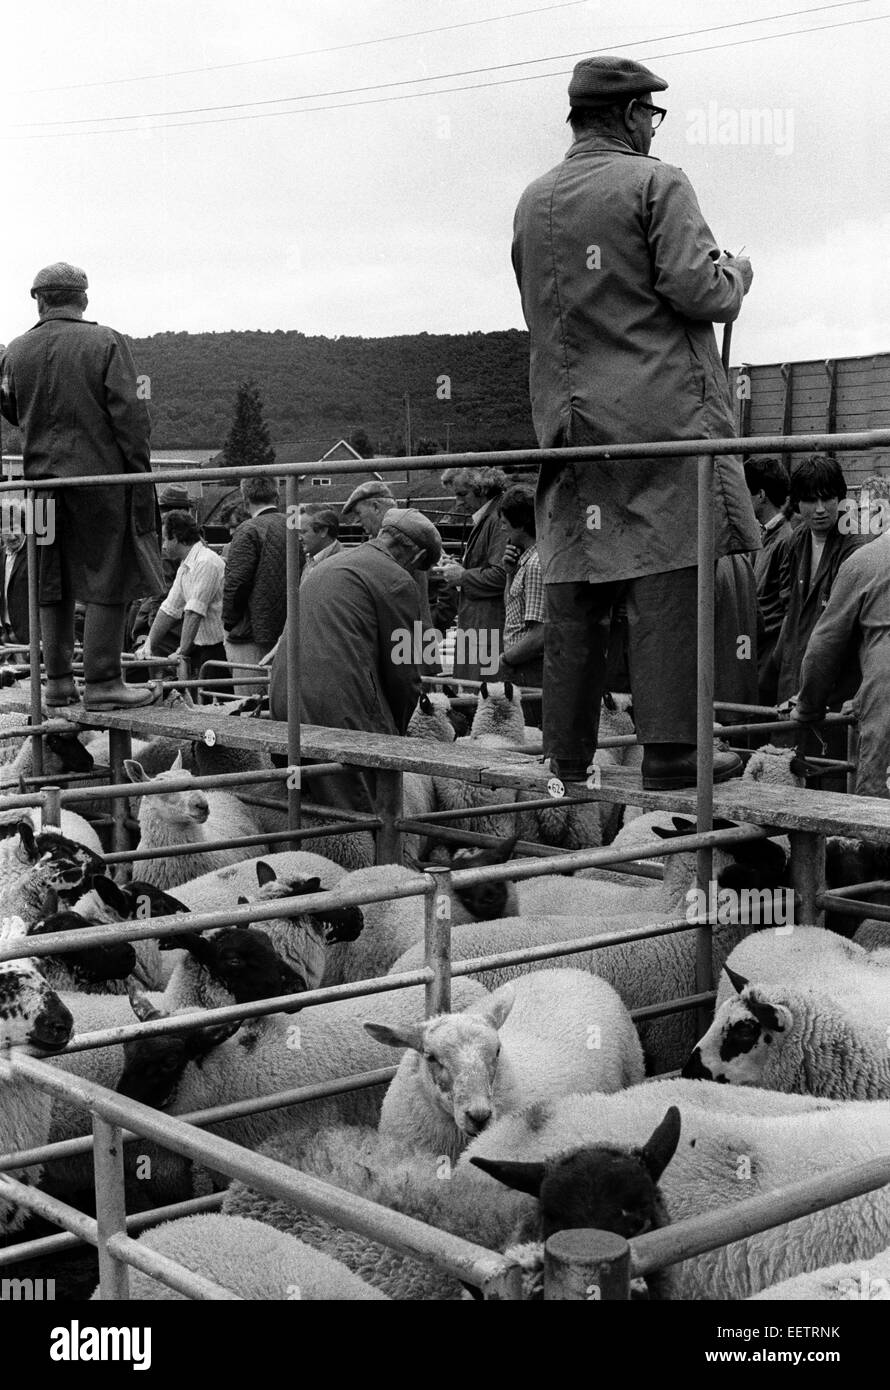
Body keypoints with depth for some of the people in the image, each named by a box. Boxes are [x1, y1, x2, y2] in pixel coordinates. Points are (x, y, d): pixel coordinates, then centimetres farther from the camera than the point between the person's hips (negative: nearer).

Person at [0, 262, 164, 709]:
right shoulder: (105, 343, -7)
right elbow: (129, 416, -10)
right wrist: (141, 473, -6)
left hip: (39, 479, 5)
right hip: (99, 476, -5)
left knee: (52, 587, 12)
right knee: (107, 582, 0)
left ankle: (58, 681, 16)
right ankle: (101, 684, -1)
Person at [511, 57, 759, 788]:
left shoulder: (532, 201, 15)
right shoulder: (657, 184, -4)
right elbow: (697, 290, -12)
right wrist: (736, 274, 7)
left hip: (569, 417, 6)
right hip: (660, 410, -6)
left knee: (575, 589, 8)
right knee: (668, 578, -5)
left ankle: (567, 754, 13)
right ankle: (671, 749, -6)